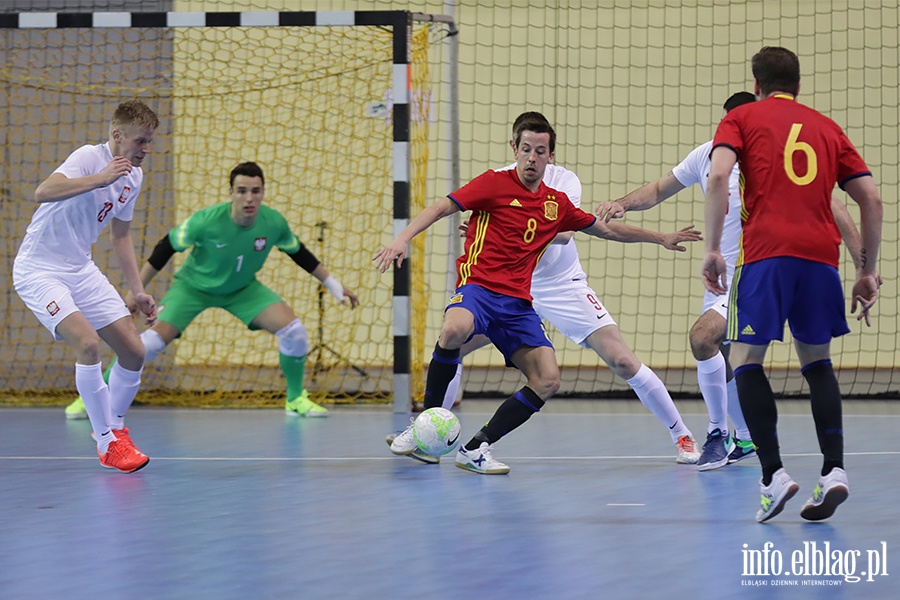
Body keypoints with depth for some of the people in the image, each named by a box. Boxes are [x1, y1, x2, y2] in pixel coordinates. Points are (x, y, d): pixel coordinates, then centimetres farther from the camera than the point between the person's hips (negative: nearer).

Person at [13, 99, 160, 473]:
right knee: (88, 343, -25)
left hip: (81, 270, 8)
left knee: (133, 351, -1)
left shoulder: (133, 177, 6)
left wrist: (137, 291, 17)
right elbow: (43, 193, -38)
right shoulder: (89, 158, -20)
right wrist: (100, 179, -43)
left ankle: (114, 427, 22)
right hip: (39, 270, -8)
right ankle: (107, 443, -12)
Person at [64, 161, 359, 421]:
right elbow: (166, 248, -17)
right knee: (153, 341, -19)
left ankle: (295, 399, 9)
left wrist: (334, 285, 5)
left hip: (243, 288, 3)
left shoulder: (274, 223, -22)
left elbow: (299, 253, 0)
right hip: (194, 285, -3)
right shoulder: (207, 221, -32)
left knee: (293, 330, -14)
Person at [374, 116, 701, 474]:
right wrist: (403, 238, -21)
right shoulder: (495, 183, 0)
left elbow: (606, 229, 29)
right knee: (455, 329, -39)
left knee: (547, 381, -13)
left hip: (518, 304, 5)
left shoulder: (557, 204, 15)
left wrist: (662, 238, 33)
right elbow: (441, 208, -5)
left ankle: (476, 449, -4)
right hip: (479, 287, -5)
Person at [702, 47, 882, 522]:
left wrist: (712, 249, -4)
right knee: (816, 360, 19)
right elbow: (871, 200, 16)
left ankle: (773, 474, -8)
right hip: (821, 252, 3)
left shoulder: (742, 118, 13)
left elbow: (718, 176, -6)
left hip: (765, 252, -3)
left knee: (746, 359, 7)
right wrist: (868, 270, 21)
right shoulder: (826, 127, 22)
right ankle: (833, 469, 2)